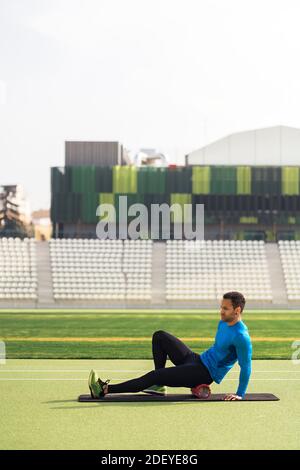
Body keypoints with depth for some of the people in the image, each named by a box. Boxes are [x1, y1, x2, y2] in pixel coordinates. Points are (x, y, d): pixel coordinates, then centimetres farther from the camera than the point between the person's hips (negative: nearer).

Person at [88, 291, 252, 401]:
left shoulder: (241, 337, -22)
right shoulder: (223, 323, 7)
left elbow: (246, 368, -18)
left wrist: (240, 395, -16)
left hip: (205, 373, -10)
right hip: (198, 359, 10)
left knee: (154, 376, -21)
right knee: (160, 336, 3)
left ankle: (104, 390, -20)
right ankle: (159, 385, -1)